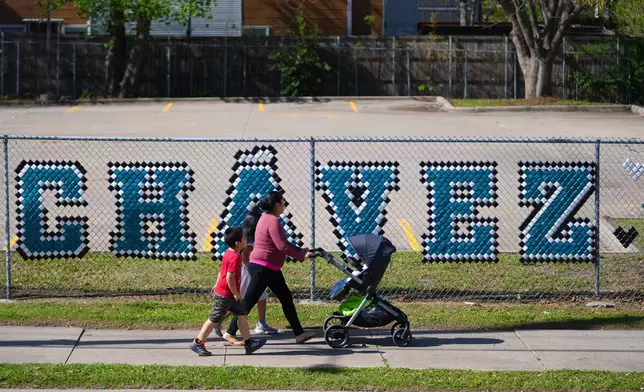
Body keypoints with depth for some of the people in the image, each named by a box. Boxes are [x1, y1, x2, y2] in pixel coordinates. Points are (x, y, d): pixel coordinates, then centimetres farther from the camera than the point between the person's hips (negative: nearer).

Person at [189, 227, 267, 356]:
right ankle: (197, 343, 6)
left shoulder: (229, 254, 8)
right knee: (214, 319, -2)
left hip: (221, 290, 10)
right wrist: (236, 294, -17)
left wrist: (217, 285, 23)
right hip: (225, 295, -10)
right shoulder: (235, 257, -23)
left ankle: (249, 343, 14)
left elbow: (222, 271, 17)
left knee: (242, 314, 11)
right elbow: (230, 278, -26)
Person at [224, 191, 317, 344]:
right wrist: (302, 255, -14)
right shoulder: (273, 221, -18)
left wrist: (301, 251, 10)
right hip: (262, 268, -11)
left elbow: (283, 243, 17)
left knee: (286, 298, 10)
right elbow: (282, 246, -23)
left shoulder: (267, 218, 14)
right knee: (249, 302, -4)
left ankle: (299, 334, 13)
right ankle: (230, 333, 4)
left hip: (270, 269, 11)